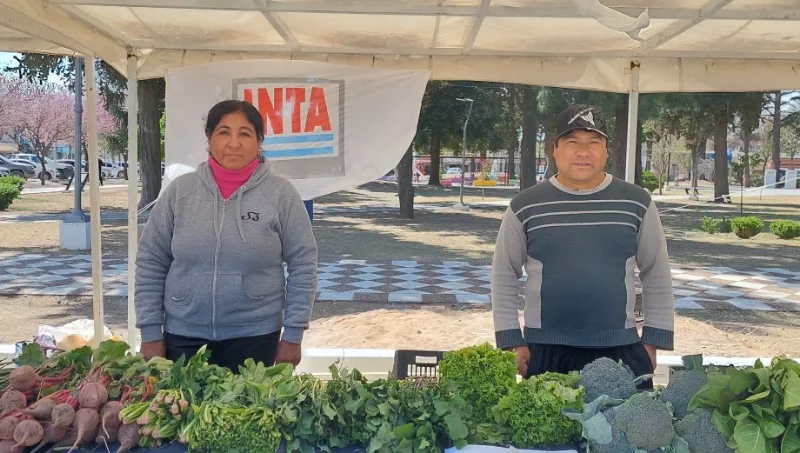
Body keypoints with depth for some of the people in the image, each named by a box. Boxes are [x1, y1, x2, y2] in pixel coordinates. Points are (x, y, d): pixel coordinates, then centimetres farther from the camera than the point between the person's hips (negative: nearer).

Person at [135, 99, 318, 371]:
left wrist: (293, 333, -4)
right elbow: (150, 264, 3)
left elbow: (303, 265, -3)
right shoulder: (179, 191, -1)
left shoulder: (280, 194, -6)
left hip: (255, 336, -1)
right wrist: (151, 333, 1)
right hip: (184, 336, 2)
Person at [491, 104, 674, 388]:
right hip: (544, 350, 0)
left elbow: (657, 276, 8)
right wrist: (512, 342, -1)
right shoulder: (524, 207, -1)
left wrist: (652, 341, 5)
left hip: (622, 350, 1)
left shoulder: (637, 204, 2)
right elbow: (504, 279, 4)